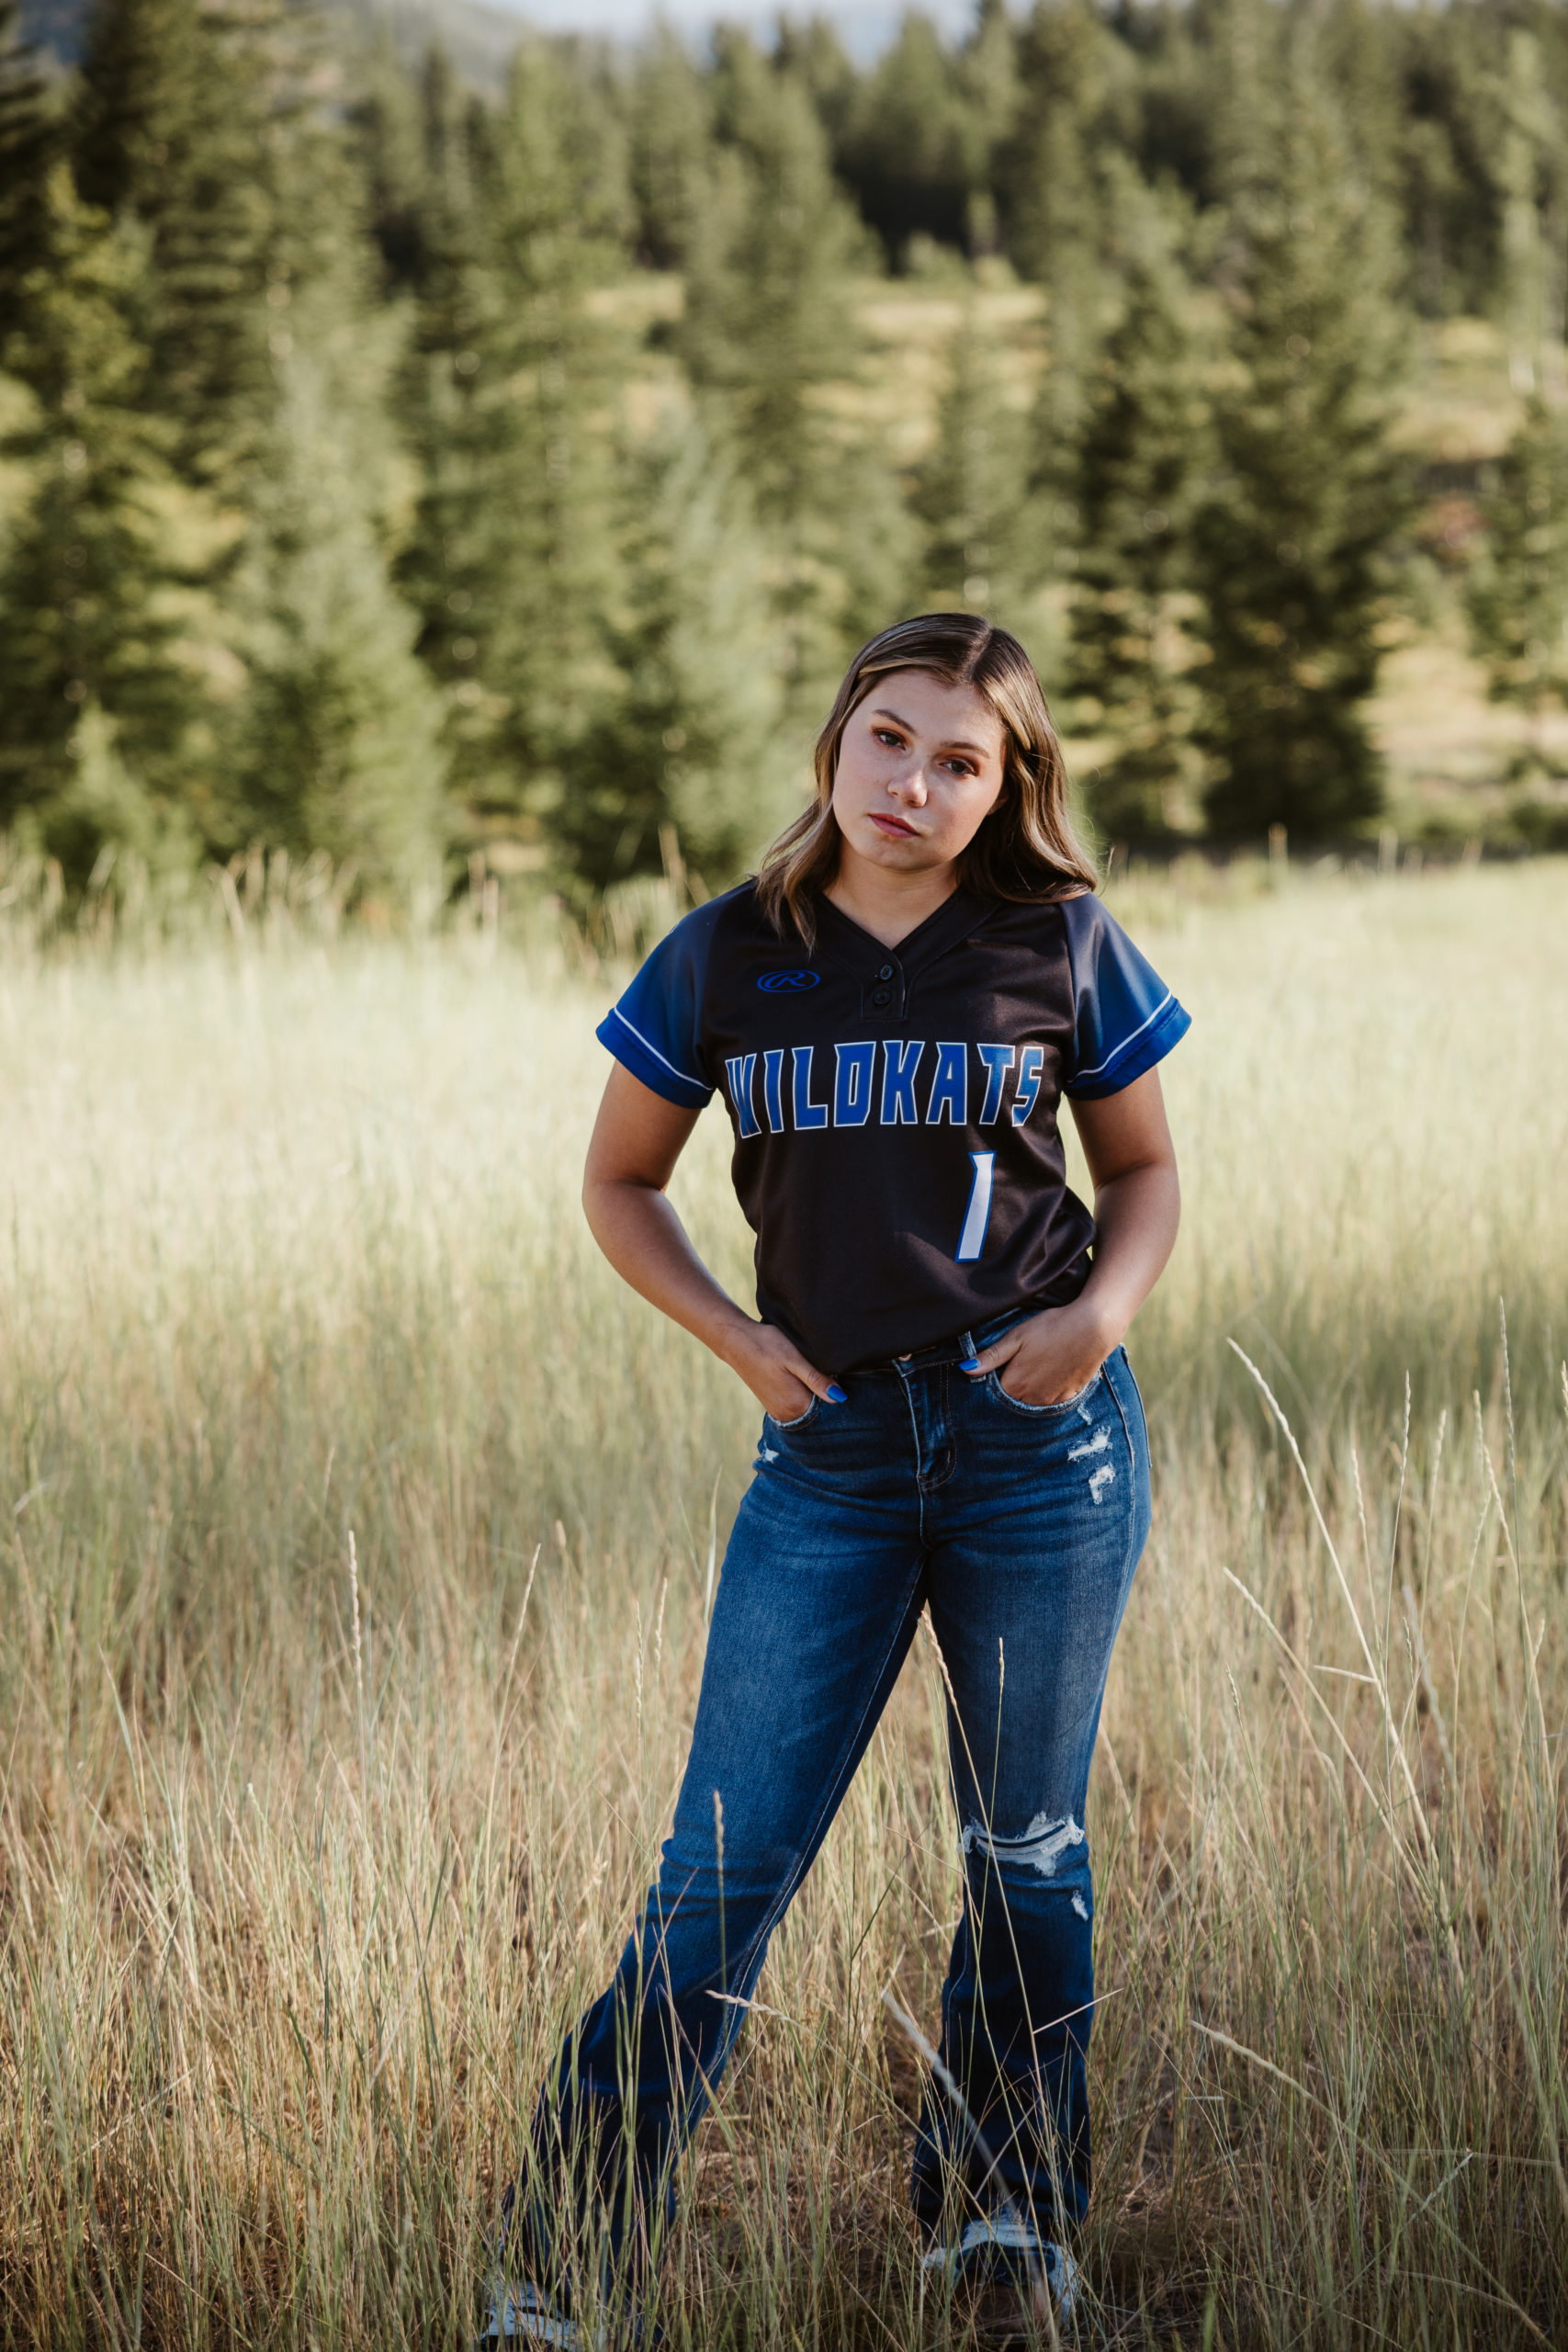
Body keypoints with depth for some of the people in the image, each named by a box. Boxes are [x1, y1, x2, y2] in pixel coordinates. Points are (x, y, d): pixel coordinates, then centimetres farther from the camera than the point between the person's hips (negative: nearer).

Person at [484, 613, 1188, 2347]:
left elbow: (1141, 1167, 12)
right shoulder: (728, 961, 2)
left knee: (1025, 1850, 10)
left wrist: (1108, 1308, -8)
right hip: (830, 1450, 0)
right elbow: (618, 1184, 12)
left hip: (1040, 1439, 0)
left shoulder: (1064, 948, 1)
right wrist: (735, 1338, -3)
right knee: (725, 1866, -4)